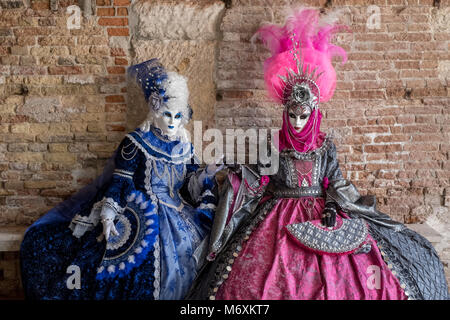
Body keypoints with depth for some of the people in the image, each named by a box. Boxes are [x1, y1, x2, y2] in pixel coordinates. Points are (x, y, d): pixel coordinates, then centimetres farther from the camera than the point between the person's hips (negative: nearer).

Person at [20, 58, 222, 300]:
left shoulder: (184, 146, 8)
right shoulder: (136, 143, -6)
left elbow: (190, 183, 13)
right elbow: (119, 181, -7)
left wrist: (206, 174, -6)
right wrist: (108, 216, -16)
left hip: (175, 214, 5)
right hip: (139, 214, -5)